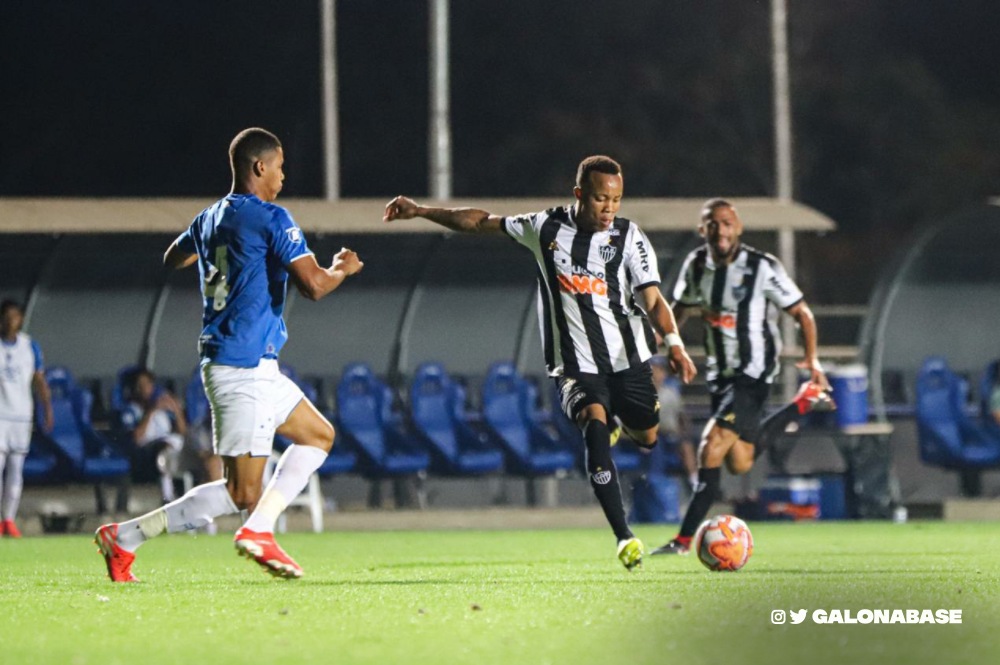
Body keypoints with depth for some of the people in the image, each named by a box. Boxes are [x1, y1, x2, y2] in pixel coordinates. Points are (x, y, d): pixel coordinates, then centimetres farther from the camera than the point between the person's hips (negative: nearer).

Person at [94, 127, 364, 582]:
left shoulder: (210, 219, 12)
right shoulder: (271, 219, -13)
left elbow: (173, 259, 31)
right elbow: (314, 286, -20)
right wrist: (343, 269, 0)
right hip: (244, 369, -10)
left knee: (319, 435, 21)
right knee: (242, 494, -8)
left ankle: (258, 529, 10)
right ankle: (123, 538, -7)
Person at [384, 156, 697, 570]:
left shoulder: (628, 238, -7)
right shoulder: (546, 228, -2)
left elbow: (653, 300, -13)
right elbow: (481, 222, 9)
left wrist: (674, 344, -31)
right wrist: (420, 211, 8)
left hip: (628, 357, 1)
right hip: (576, 364, -1)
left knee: (647, 437, 8)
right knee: (595, 426, -25)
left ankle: (624, 424, 50)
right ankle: (624, 538, -27)